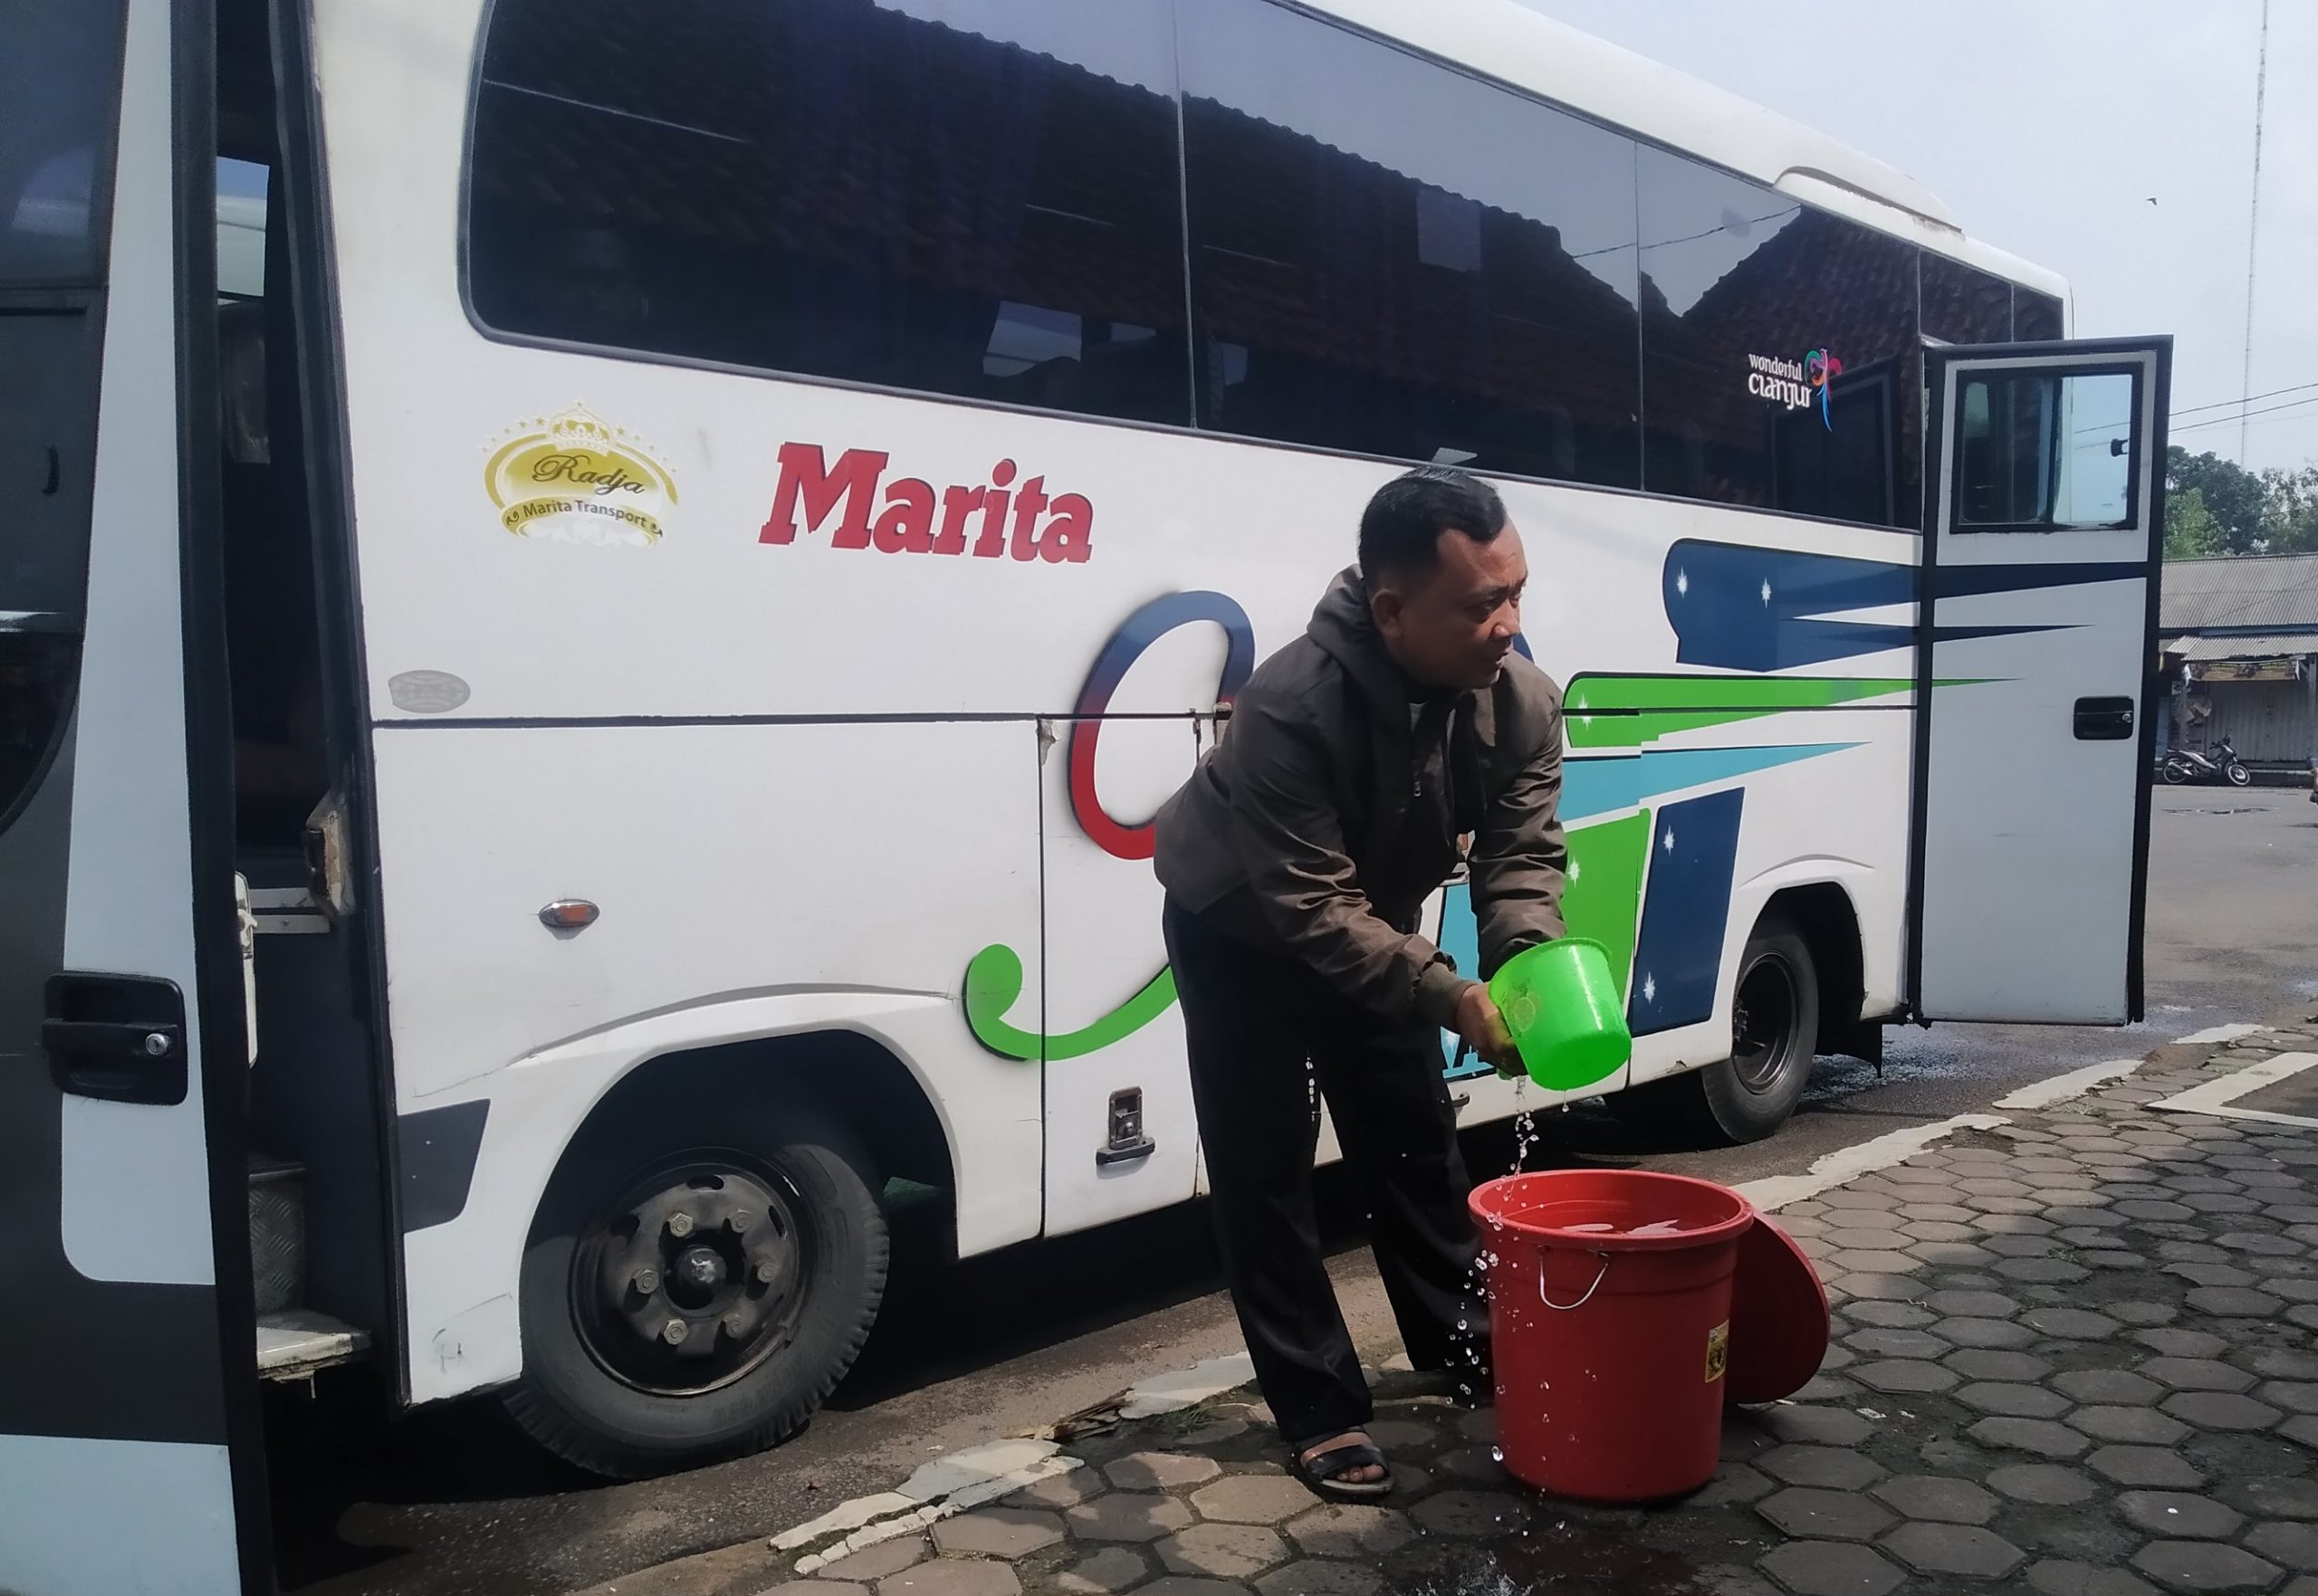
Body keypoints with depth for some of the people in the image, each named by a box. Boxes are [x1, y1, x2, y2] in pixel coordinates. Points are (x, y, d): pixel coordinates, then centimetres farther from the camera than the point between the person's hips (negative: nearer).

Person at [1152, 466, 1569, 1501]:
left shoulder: (1520, 700, -21)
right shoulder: (1289, 706, -40)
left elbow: (1522, 855, -17)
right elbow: (1312, 909, -38)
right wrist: (1455, 998, -44)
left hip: (1368, 928, 5)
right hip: (1238, 933, -5)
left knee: (1418, 1148, 14)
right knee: (1262, 1169, -2)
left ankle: (1464, 1346, 34)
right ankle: (1318, 1410, 9)